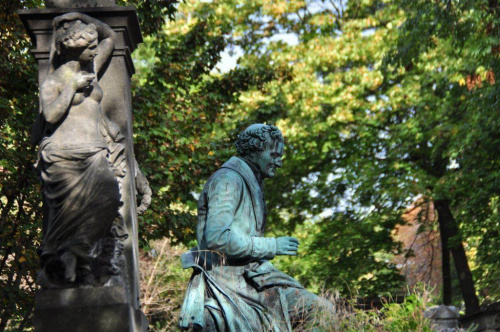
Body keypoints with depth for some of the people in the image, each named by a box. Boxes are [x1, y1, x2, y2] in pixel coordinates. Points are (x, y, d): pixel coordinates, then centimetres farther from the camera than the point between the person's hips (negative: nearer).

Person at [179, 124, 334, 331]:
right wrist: (272, 246, -18)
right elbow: (216, 237, -23)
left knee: (324, 313, -1)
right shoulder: (228, 180, -10)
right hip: (227, 282, -9)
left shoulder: (251, 183, 21)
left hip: (254, 278, 10)